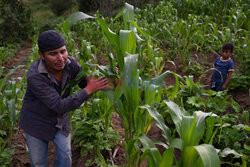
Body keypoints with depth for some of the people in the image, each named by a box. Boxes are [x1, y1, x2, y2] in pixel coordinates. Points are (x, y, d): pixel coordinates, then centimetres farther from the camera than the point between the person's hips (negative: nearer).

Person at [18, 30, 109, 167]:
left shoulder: (70, 63, -19)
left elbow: (86, 83, -6)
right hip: (37, 122, -4)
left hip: (60, 119, 4)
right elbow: (60, 106, -34)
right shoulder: (34, 76, -34)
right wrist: (89, 90, -34)